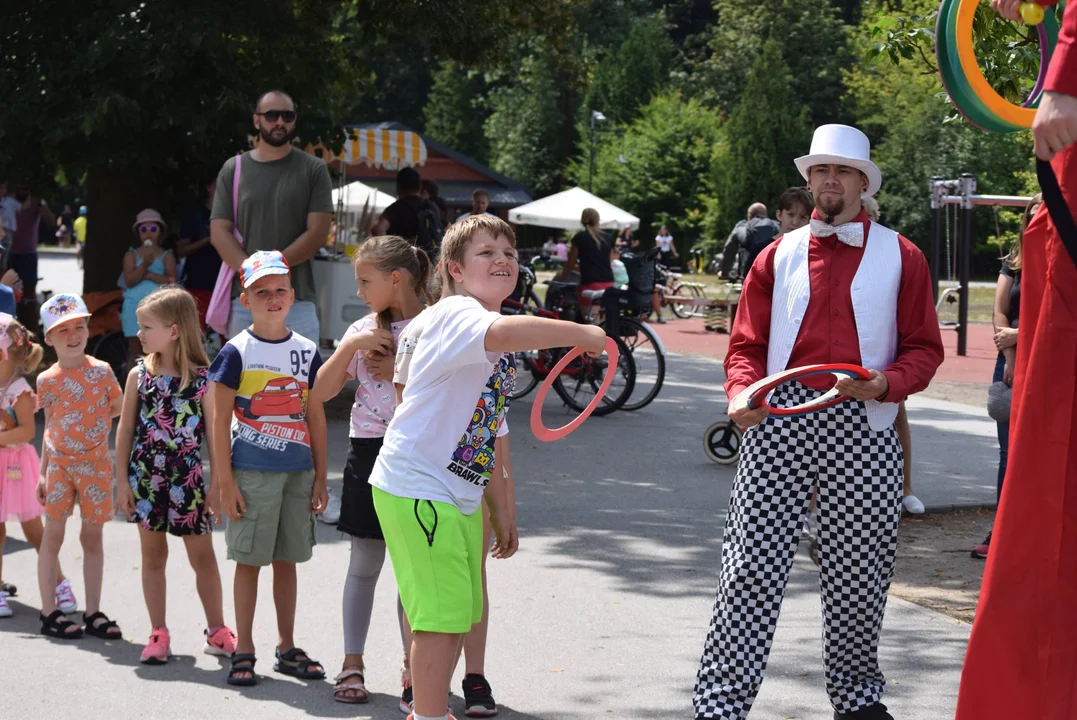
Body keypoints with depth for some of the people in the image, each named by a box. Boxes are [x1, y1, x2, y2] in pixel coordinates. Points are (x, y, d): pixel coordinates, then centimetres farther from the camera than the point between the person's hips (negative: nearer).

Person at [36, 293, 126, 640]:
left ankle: (93, 613, 13)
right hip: (59, 464, 0)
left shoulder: (101, 370, -3)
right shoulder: (47, 380, -1)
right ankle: (49, 613, 9)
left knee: (93, 536, 6)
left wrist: (95, 419, -5)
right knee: (53, 535, 2)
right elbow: (50, 425, 7)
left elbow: (120, 409, 9)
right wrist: (43, 473, 7)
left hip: (96, 464, 0)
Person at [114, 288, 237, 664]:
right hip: (146, 476, 2)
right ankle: (158, 634, 16)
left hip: (188, 478, -2)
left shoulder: (202, 379, -7)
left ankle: (217, 631, 18)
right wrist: (122, 481, 2)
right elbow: (125, 429, 6)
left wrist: (218, 487, -6)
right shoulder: (139, 374, 2)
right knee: (153, 554, 8)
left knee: (202, 556, 6)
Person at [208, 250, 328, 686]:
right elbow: (220, 420, -5)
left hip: (298, 470, 4)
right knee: (249, 560, 1)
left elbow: (316, 418, 11)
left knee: (287, 560, 11)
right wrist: (225, 481, -9)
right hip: (252, 470, -4)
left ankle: (287, 648, 20)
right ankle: (243, 651, 9)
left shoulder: (306, 351, 7)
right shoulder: (237, 352, -4)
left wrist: (320, 478, 8)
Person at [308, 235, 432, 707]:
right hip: (370, 451, 3)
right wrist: (350, 346, -10)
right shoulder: (363, 331, 5)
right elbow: (319, 394, 1)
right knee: (365, 563, 9)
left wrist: (402, 372, -18)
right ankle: (352, 664, 15)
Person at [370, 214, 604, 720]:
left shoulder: (500, 350, 15)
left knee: (460, 614, 16)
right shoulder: (455, 314, -16)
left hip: (461, 496, 10)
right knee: (443, 617, -9)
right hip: (415, 488, -10)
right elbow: (506, 332, -42)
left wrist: (501, 507, 22)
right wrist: (581, 333, -32)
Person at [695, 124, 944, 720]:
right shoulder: (779, 256, 13)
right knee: (752, 567, -5)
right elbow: (746, 345, 11)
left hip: (862, 429, 0)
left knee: (858, 575, 8)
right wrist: (743, 394, -9)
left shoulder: (900, 257, 9)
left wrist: (885, 383, -12)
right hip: (780, 420, 0)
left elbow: (924, 349, 8)